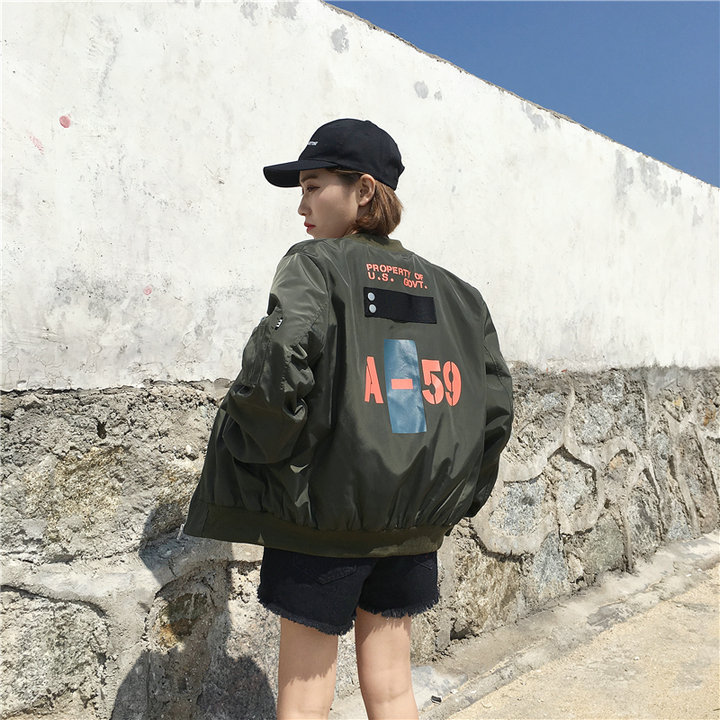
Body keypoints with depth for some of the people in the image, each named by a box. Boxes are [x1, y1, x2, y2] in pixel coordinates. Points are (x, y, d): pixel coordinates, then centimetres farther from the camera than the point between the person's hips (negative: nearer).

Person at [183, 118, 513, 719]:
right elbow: (496, 403, 6)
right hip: (413, 524, 6)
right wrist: (453, 498, 13)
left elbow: (278, 372, -26)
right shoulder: (450, 289, 7)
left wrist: (261, 458, -9)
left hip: (324, 516, -5)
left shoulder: (316, 265, -9)